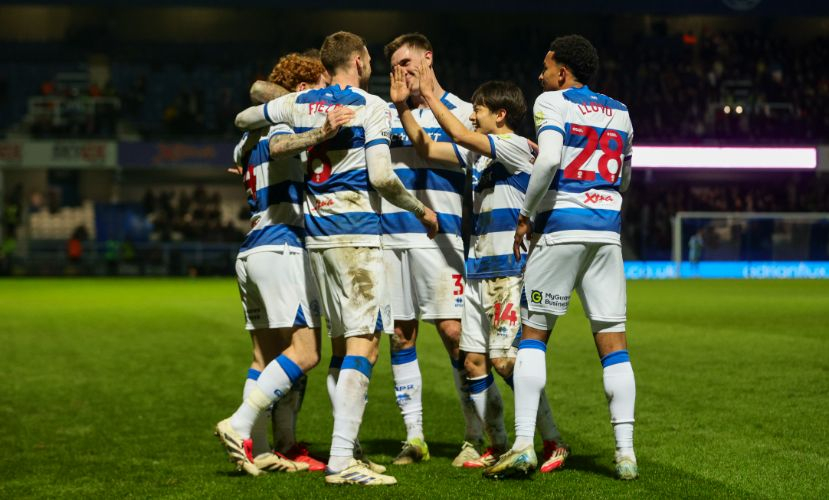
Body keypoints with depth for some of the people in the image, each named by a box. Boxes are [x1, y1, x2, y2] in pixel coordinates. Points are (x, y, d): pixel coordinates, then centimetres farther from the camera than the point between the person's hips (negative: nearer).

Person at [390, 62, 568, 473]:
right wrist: (402, 105, 9)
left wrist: (431, 96, -10)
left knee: (505, 361, -12)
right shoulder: (477, 152, 16)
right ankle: (499, 445, 16)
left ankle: (554, 444, 0)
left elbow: (459, 135, -18)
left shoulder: (517, 146, -8)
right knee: (473, 360, 5)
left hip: (508, 270, -8)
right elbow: (426, 147, 18)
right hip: (478, 269, 8)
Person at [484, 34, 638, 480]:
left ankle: (523, 444, -2)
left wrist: (526, 215, -8)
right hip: (607, 230, 5)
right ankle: (625, 451, 4)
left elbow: (548, 160, -17)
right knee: (612, 339, 6)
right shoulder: (619, 112, 18)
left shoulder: (552, 102, 0)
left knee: (533, 333, 4)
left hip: (561, 228, -5)